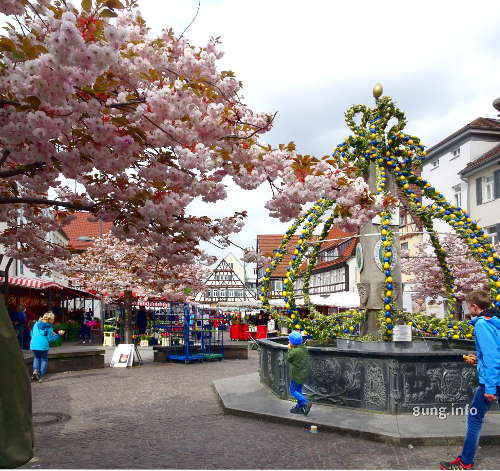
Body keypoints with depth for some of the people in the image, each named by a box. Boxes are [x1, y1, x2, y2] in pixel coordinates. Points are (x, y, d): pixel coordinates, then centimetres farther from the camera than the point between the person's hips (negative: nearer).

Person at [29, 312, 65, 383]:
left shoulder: (36, 324, 7)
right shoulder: (49, 327, -6)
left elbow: (31, 334, 14)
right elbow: (50, 338, -8)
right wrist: (58, 334, -1)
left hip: (34, 345, 4)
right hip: (43, 346, -4)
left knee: (36, 358, 25)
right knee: (44, 360, 13)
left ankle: (35, 371, 1)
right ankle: (40, 377, 8)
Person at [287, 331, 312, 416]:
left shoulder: (294, 352, -22)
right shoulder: (304, 348, 2)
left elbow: (288, 359, -8)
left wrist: (289, 349, 2)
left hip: (297, 374, -8)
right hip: (303, 373, 8)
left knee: (293, 390, 3)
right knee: (298, 390, 17)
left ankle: (305, 403, -9)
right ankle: (299, 408, 22)